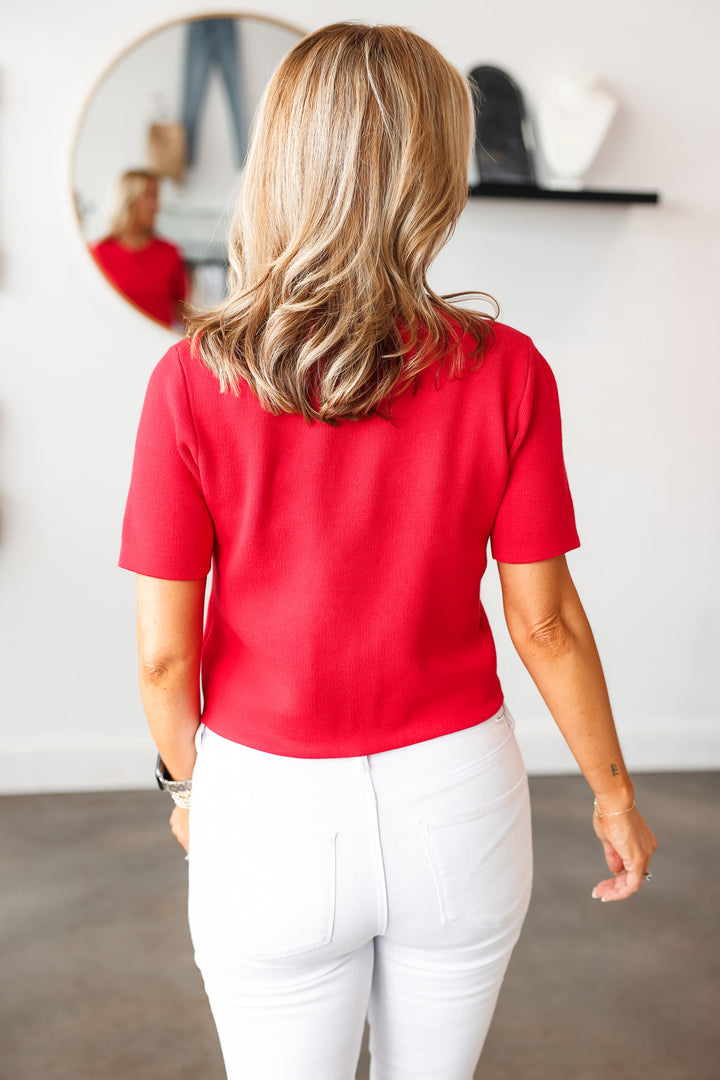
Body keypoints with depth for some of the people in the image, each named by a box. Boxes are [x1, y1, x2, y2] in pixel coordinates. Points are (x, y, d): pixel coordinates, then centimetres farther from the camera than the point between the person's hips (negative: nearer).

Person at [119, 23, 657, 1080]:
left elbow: (165, 651, -10)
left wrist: (189, 784, 9)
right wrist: (613, 789, 9)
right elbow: (546, 623, -7)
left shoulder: (193, 380, -15)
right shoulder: (505, 371, -13)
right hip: (458, 799, 2)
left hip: (269, 810, -1)